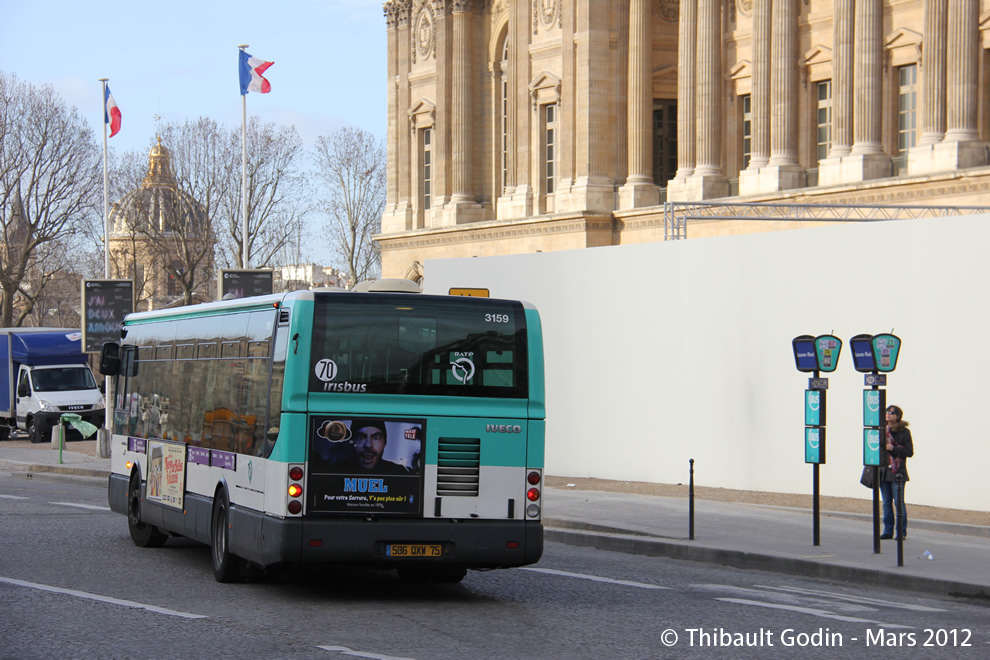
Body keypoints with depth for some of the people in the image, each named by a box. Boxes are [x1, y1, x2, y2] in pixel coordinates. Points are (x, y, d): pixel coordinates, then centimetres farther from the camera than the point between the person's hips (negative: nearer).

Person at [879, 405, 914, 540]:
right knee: (886, 503, 8)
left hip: (897, 472, -5)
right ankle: (888, 530, 13)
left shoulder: (904, 432, -2)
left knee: (899, 502, -6)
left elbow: (910, 452, -6)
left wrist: (893, 449, -14)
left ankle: (902, 532, -1)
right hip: (883, 471, 5)